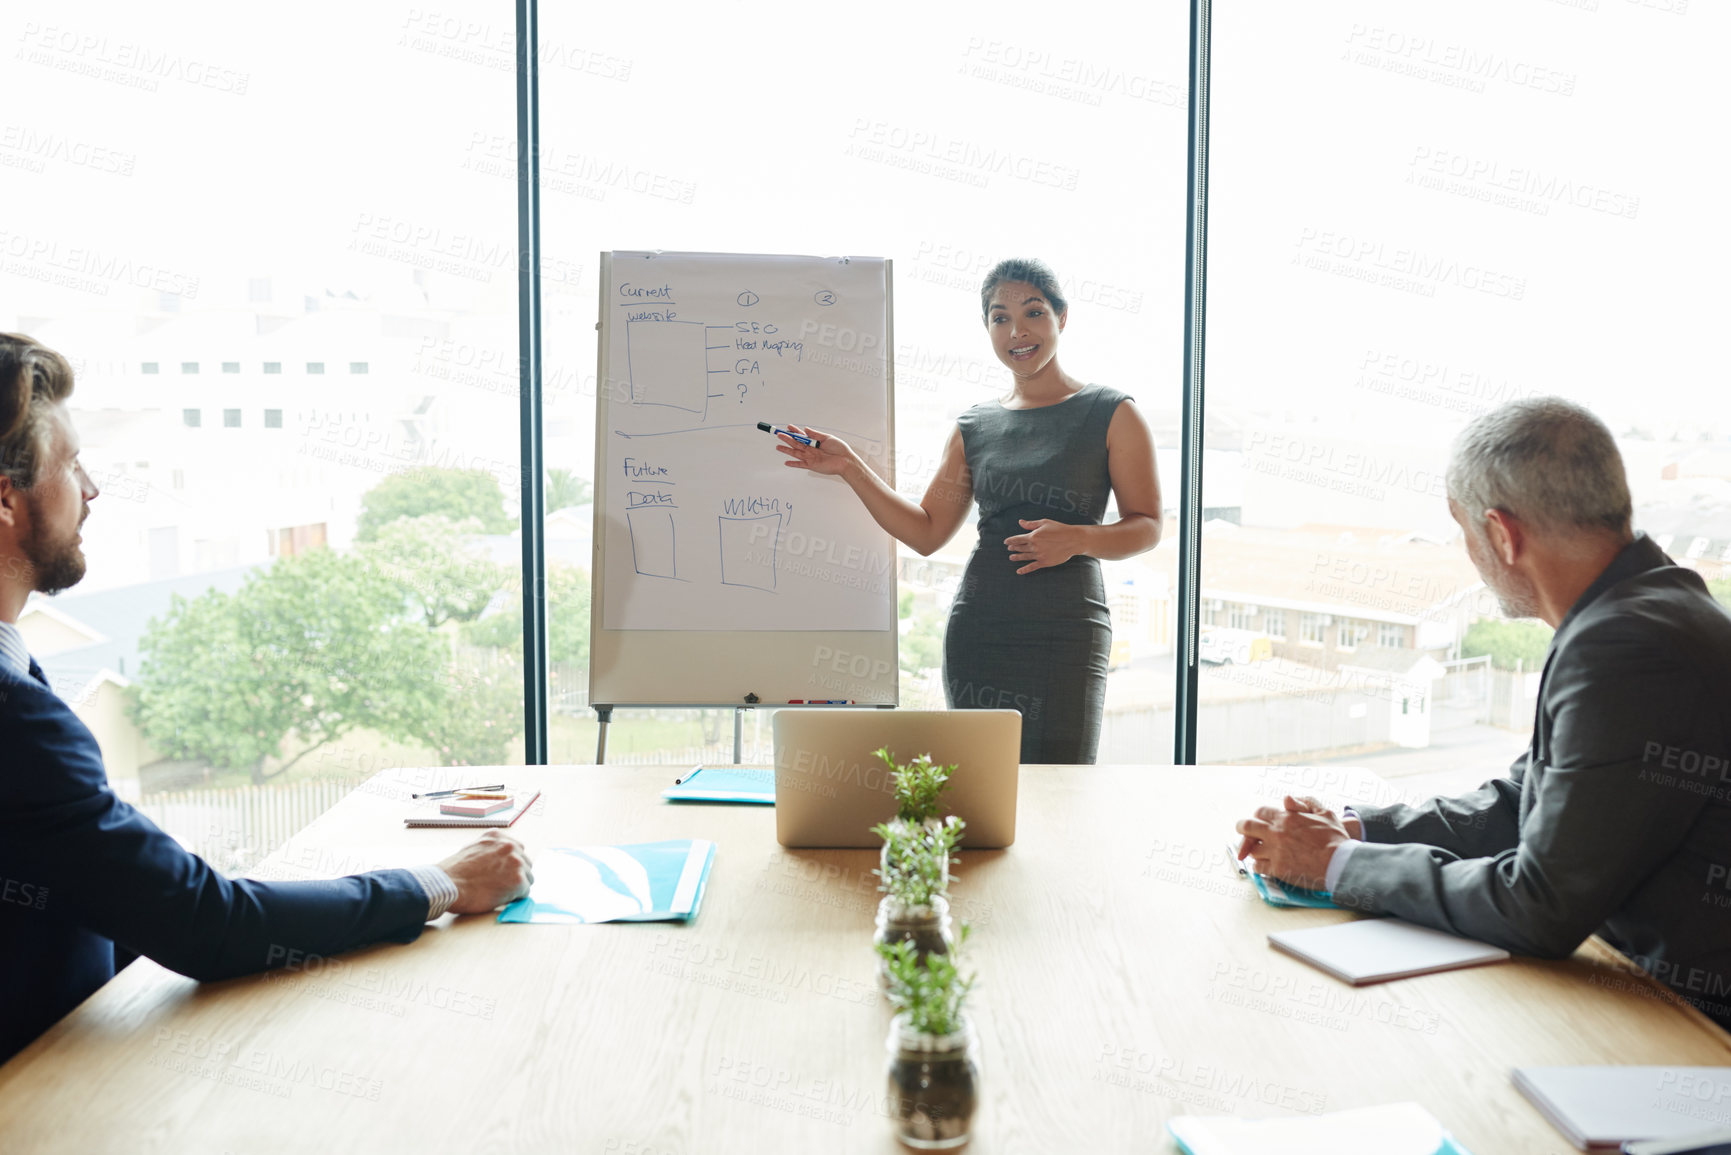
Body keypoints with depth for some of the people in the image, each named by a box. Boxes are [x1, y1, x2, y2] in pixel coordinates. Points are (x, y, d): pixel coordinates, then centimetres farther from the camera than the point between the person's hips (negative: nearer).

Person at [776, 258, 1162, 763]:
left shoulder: (1111, 414, 3)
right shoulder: (974, 428, 13)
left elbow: (1147, 527, 1)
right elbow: (927, 532, 13)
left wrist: (1077, 539, -18)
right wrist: (851, 468, 7)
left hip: (1067, 633, -3)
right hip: (977, 631, 3)